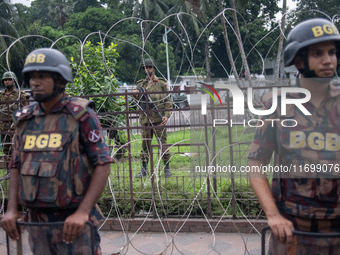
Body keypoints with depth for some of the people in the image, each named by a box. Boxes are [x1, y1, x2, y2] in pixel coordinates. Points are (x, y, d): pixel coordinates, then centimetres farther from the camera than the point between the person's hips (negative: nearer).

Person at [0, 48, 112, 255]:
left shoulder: (82, 116, -10)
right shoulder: (25, 119, 6)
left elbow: (103, 165, -13)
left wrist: (83, 212, -20)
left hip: (74, 218, -5)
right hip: (37, 219, 5)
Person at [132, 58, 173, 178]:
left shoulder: (162, 83, 4)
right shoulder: (141, 84, 13)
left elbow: (168, 101, 1)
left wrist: (166, 115, -12)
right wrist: (135, 95, -9)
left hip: (159, 119, -3)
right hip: (145, 119, 3)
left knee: (163, 144, -1)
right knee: (145, 145, 7)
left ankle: (167, 168, 9)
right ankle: (144, 169, 15)